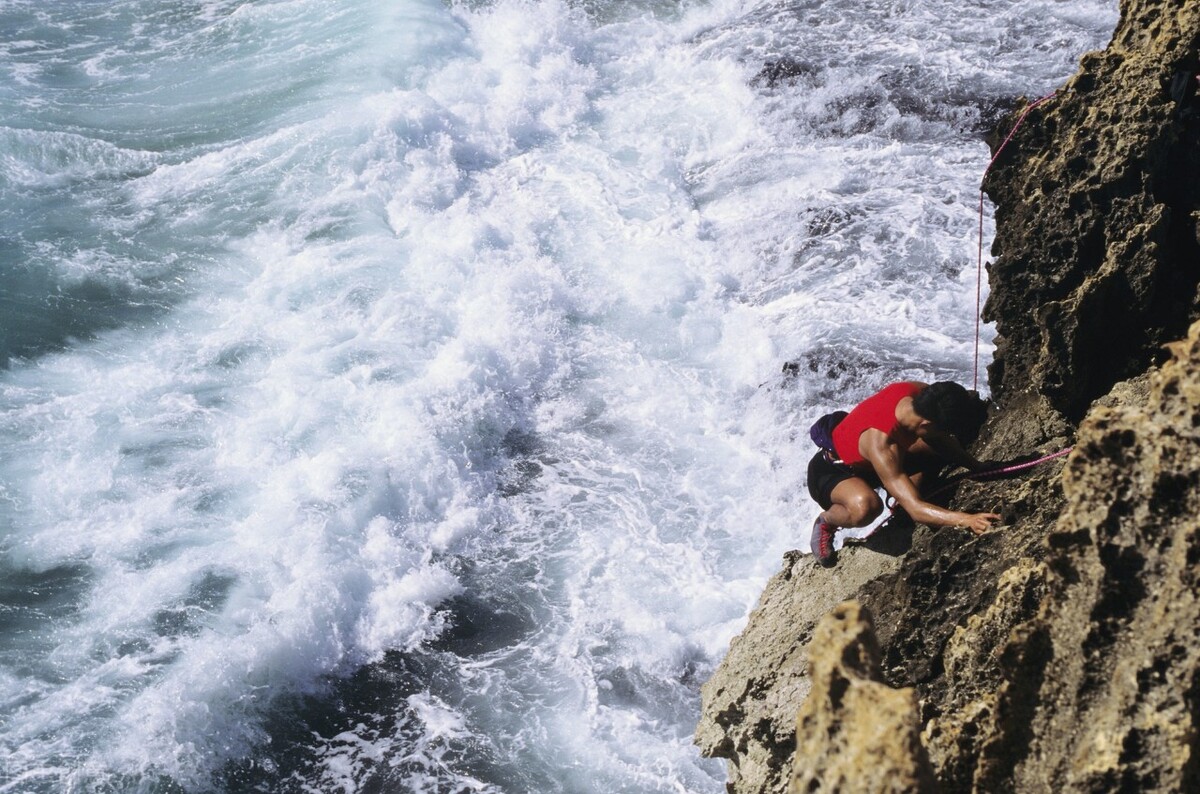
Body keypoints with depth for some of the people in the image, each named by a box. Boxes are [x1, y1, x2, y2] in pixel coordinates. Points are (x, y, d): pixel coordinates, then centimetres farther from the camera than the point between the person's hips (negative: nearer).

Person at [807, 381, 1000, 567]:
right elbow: (915, 509, -44)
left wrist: (975, 465, -8)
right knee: (865, 506, -40)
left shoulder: (922, 393, -23)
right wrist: (966, 520, -56)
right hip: (828, 473, -7)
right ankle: (825, 522, -7)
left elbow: (940, 439, 0)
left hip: (865, 461, 8)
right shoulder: (879, 442, -43)